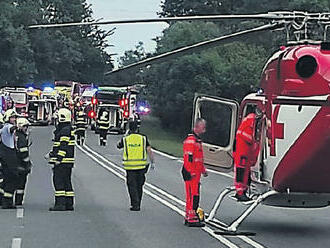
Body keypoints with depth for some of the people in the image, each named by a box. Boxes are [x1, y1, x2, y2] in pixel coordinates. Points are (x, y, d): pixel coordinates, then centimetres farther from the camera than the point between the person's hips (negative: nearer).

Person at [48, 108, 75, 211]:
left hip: (63, 160, -10)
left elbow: (64, 146, -20)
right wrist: (52, 153, 28)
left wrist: (58, 159, -22)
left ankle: (60, 203, -12)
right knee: (67, 182, 12)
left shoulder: (65, 130, -14)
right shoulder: (69, 129, 18)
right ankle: (69, 204, 13)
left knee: (59, 181, -9)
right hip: (68, 161, 10)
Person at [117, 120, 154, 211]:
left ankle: (135, 205, -6)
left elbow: (118, 146, 21)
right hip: (141, 166, 1)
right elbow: (149, 151, -6)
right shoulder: (143, 138, 0)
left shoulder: (125, 139, 0)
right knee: (139, 186, 14)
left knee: (132, 186, 3)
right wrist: (152, 162, 0)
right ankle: (137, 204, 21)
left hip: (130, 166, -1)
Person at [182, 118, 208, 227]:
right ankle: (192, 219, -9)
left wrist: (203, 170, 23)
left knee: (194, 195, 15)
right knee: (193, 195, -10)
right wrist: (192, 173, -22)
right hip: (191, 173, -10)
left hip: (196, 173, 10)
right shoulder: (190, 140, -16)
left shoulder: (197, 140, 18)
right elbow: (188, 158, -21)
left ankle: (189, 217, 22)